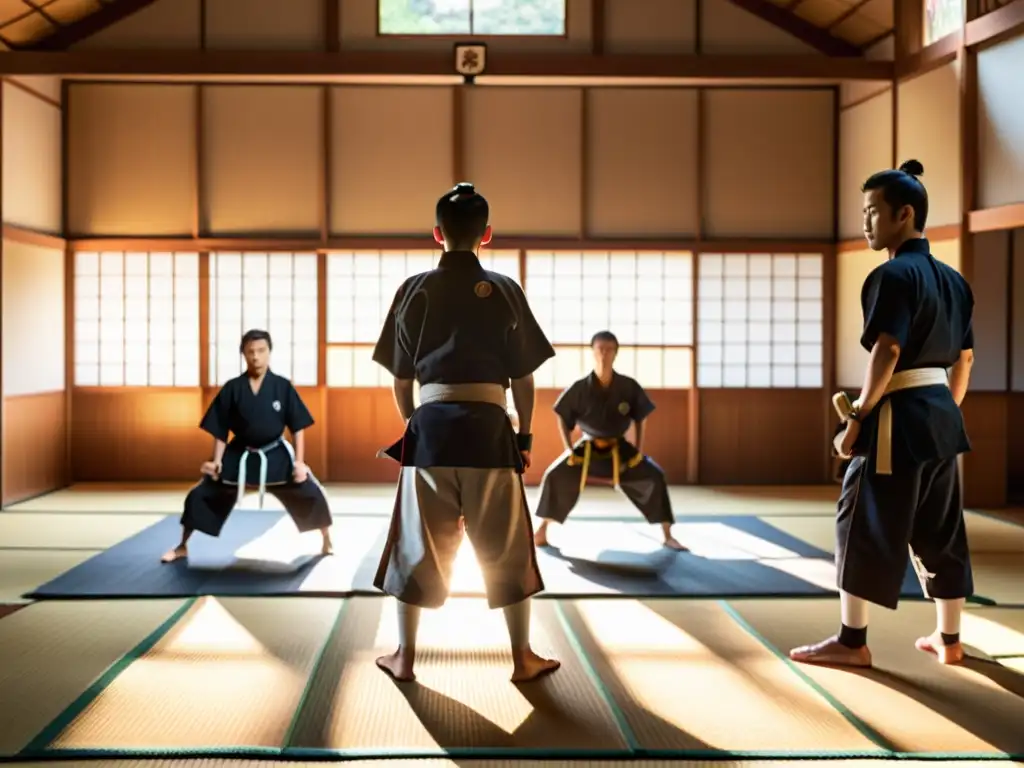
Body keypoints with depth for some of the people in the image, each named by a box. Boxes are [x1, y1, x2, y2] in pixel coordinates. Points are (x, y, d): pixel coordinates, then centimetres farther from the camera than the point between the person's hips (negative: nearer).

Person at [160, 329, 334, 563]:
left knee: (311, 495, -10)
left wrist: (299, 461, -10)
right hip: (239, 456, 1)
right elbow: (220, 429, 0)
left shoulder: (282, 386, -8)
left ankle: (327, 542, 14)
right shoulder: (232, 388, -7)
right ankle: (182, 547, 18)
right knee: (200, 496, -2)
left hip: (276, 456, -1)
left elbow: (298, 426, -4)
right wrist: (216, 461, -6)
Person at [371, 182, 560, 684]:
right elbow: (523, 378, 4)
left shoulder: (414, 289, 4)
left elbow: (401, 378, 8)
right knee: (506, 547, 10)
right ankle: (523, 657, 17)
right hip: (488, 425, 0)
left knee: (417, 544, 11)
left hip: (430, 423, 1)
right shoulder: (504, 291, 2)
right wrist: (524, 437, 14)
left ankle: (404, 657, 19)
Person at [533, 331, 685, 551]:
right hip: (587, 448, -1)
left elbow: (640, 419, 2)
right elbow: (563, 419, -3)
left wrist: (638, 451, -3)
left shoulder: (629, 386, -12)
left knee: (654, 477, -12)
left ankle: (667, 536, 3)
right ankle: (542, 532, -1)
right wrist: (569, 449, -10)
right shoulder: (580, 388, -16)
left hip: (619, 449, 1)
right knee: (555, 476, -18)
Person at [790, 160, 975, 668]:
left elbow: (887, 353, -21)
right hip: (942, 414, 9)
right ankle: (947, 639, 25)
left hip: (899, 416, -9)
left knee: (865, 524, -1)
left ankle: (852, 641, 5)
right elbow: (964, 360, 16)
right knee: (940, 528, 16)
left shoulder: (893, 276, -13)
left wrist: (858, 418, -17)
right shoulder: (953, 280, 13)